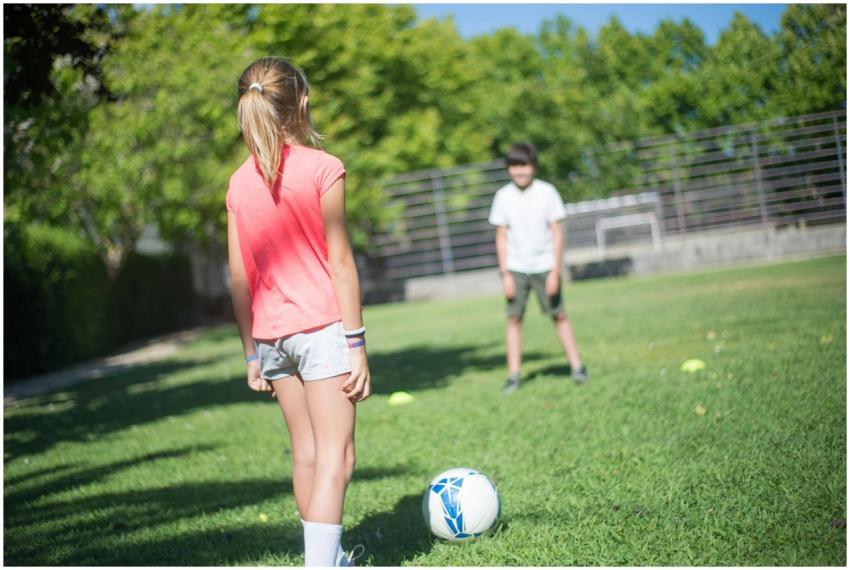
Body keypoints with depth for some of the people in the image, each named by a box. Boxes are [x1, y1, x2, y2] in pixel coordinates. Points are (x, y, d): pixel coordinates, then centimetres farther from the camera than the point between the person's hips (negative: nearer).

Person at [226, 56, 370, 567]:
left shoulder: (240, 183, 6)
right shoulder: (322, 167, -8)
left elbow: (240, 277, 6)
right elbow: (340, 262, -10)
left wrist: (252, 353, 13)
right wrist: (357, 342, -8)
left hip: (272, 334, 6)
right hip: (323, 327, -6)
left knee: (307, 454, 16)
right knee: (336, 459, -6)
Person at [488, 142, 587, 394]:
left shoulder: (546, 192, -6)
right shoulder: (503, 196, -1)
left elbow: (557, 233, -3)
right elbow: (501, 237, 3)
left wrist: (555, 271, -8)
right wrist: (505, 274, -3)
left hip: (544, 266, -1)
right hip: (515, 267, 1)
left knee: (559, 315, 2)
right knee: (514, 319, -2)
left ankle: (576, 366, 12)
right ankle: (513, 375, 2)